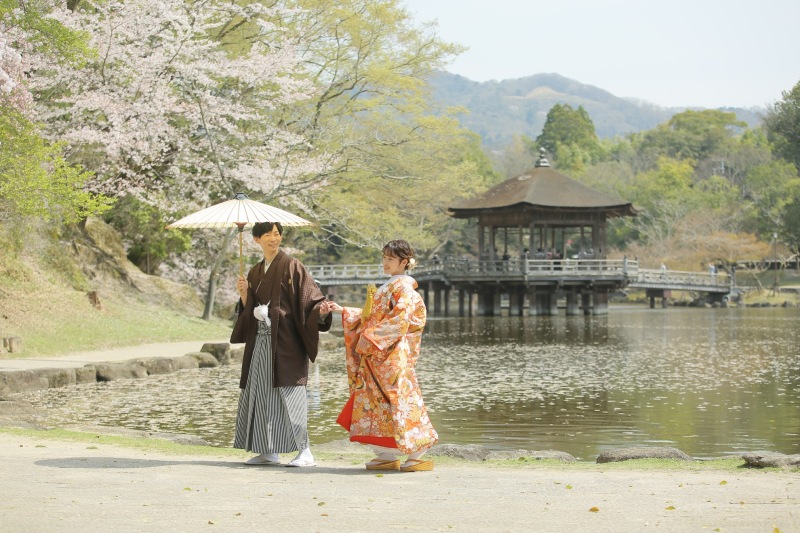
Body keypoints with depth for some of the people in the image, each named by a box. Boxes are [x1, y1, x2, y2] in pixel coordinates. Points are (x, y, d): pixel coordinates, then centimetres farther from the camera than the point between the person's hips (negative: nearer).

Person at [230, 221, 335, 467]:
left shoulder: (292, 267, -4)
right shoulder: (255, 273, 15)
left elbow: (310, 299, -10)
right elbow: (249, 311, 18)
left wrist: (321, 310, -30)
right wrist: (243, 294, 0)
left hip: (285, 341, -7)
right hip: (260, 342, 7)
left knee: (289, 393, -10)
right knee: (260, 393, 6)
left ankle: (304, 452, -7)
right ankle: (268, 452, 14)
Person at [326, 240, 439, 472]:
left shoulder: (404, 287, -9)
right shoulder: (387, 287, 20)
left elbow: (399, 321, -19)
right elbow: (370, 317, 23)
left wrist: (371, 337, -19)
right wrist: (343, 311, 18)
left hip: (394, 354, -9)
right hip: (377, 355, 9)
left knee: (398, 398, -10)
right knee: (379, 399, 6)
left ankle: (418, 455, -6)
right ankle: (387, 455, 9)